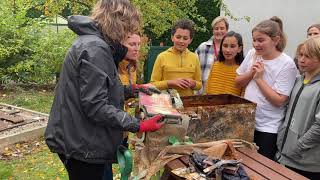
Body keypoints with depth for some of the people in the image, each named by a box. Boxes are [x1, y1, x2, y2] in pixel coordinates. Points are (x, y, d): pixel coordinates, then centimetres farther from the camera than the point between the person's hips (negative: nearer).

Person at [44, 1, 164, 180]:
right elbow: (95, 105, -27)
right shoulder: (95, 48, -21)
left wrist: (130, 90, 11)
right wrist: (138, 125, -27)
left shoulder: (93, 42, 12)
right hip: (82, 146, -10)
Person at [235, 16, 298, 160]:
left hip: (268, 128, -5)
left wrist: (259, 78, -18)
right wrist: (251, 72, -9)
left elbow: (279, 101, -18)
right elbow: (238, 82, 9)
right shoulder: (252, 54, 0)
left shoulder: (286, 64, -15)